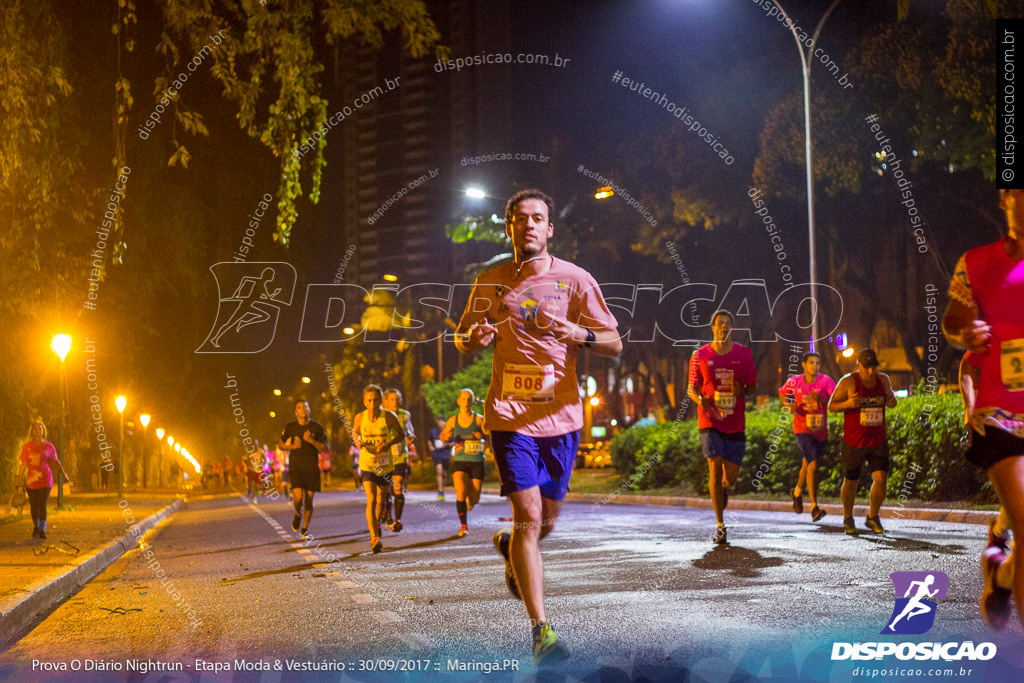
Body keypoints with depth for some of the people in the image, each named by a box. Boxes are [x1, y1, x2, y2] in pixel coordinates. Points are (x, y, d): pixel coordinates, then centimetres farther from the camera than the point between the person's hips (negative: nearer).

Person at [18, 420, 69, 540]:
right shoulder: (27, 446, 3)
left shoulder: (49, 446, 0)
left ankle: (42, 530, -9)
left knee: (42, 505, -11)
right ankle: (36, 527, 31)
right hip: (31, 480, 2)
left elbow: (56, 461, 13)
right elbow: (23, 464, 7)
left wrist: (64, 474, 18)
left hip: (45, 480, -2)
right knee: (34, 506, 9)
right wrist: (19, 479, 5)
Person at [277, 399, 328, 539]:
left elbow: (325, 448, 0)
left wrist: (311, 441, -16)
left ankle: (305, 528, 17)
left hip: (312, 468, 1)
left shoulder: (317, 427, 2)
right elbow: (280, 444, 14)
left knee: (309, 500, 1)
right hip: (295, 467, -1)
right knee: (298, 497, -15)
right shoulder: (290, 427, 3)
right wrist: (292, 446, -6)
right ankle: (297, 514, 18)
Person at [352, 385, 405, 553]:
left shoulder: (389, 416, -12)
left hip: (385, 464, 1)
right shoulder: (359, 417, -8)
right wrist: (357, 441, -10)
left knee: (381, 499, 17)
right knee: (371, 499, -17)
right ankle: (374, 539, -23)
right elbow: (355, 432, 13)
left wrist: (388, 444, -17)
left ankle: (377, 524, 48)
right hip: (367, 464, -1)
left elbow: (401, 434, 1)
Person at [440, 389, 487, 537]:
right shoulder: (453, 421, 4)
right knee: (460, 493, -20)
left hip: (477, 462, 0)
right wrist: (446, 437, -7)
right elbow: (443, 436, 16)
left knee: (474, 499, 2)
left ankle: (469, 501, 39)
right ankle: (463, 525, -10)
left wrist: (481, 436, -24)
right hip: (459, 462, 0)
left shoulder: (478, 419, -2)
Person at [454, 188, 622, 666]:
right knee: (528, 515, -12)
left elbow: (614, 344, 3)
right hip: (510, 414, -1)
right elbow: (461, 340, 16)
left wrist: (581, 334, -19)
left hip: (561, 415, 2)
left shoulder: (575, 280, 2)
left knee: (547, 521, 11)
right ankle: (541, 631, -10)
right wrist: (474, 338, -9)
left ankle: (509, 547, 48)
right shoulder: (490, 283, 5)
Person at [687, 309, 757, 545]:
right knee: (715, 469, -12)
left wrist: (742, 390, -13)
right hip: (710, 421, -2)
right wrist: (700, 400, -17)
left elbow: (753, 386, 11)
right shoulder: (700, 356, 1)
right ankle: (720, 526, -7)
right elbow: (691, 388, 6)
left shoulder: (744, 354, 4)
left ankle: (722, 488, 44)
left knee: (731, 476, 4)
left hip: (736, 422, 2)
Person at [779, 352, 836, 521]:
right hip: (803, 428, -3)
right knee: (813, 464, -17)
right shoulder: (794, 382, -4)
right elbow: (783, 393, 15)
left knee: (807, 464, 20)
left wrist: (820, 398, -30)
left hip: (820, 429, 3)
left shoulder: (826, 381, -6)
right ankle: (814, 507, -16)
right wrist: (789, 406, -3)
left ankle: (797, 492, 50)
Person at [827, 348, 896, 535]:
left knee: (881, 479, -10)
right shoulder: (848, 381, -12)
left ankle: (872, 517, 11)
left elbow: (891, 402, 18)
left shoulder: (883, 379, 1)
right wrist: (848, 403, -27)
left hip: (878, 441, 3)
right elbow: (831, 406, -7)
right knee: (850, 482, 9)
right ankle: (848, 518, 31)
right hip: (854, 442, -3)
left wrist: (892, 401, -6)